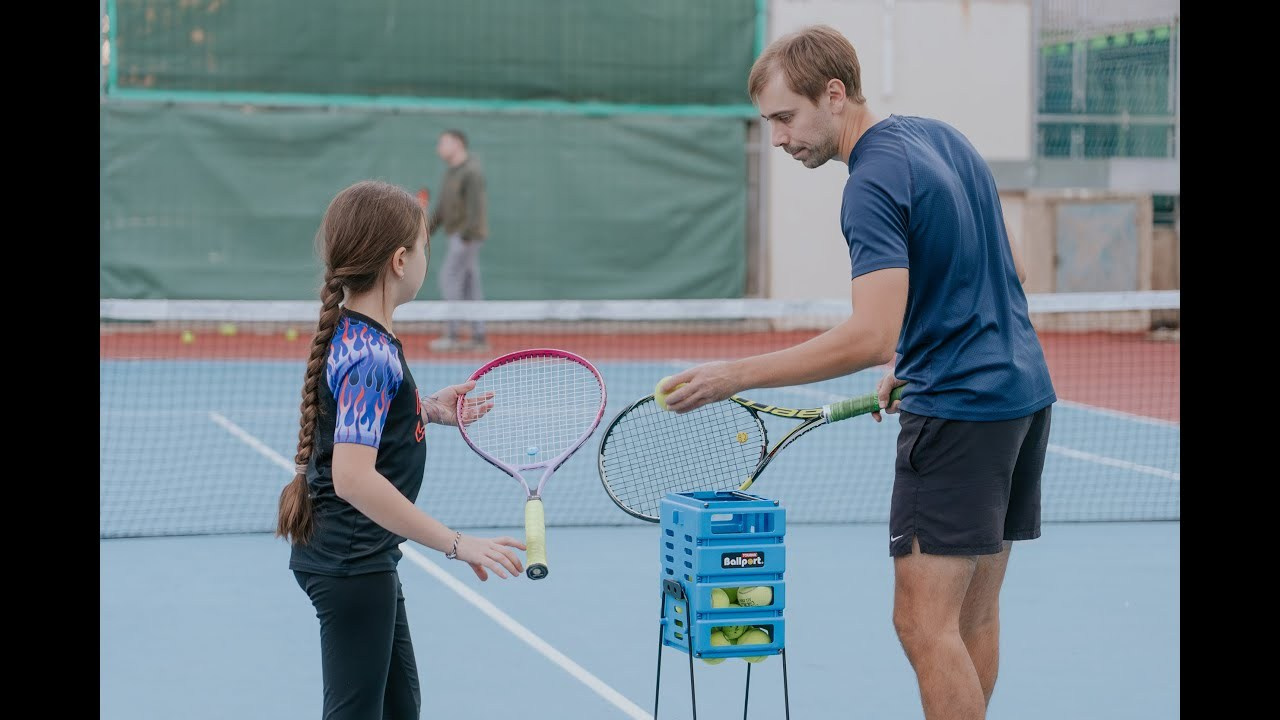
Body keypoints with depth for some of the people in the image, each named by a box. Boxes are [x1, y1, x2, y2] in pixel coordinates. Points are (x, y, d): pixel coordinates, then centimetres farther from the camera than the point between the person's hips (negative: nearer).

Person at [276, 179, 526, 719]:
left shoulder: (352, 337, 5)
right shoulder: (370, 355, -24)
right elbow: (353, 477, -33)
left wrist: (428, 411, 11)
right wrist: (456, 544, -32)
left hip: (366, 559, 10)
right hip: (350, 562, -10)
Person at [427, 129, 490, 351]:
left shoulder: (471, 171, -15)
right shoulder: (452, 172, 16)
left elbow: (475, 203, -24)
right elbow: (443, 206, 20)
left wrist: (468, 233, -30)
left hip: (469, 235, -10)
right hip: (459, 235, 10)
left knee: (449, 279, -10)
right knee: (469, 284, 8)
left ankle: (453, 335, -9)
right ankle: (479, 337, 8)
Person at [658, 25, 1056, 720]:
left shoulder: (874, 182, -17)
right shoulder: (943, 136, 11)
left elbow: (872, 335, -28)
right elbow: (1009, 269, 19)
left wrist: (735, 375, -23)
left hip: (959, 410, -10)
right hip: (1025, 392, 10)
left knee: (924, 624, -8)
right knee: (974, 615, 13)